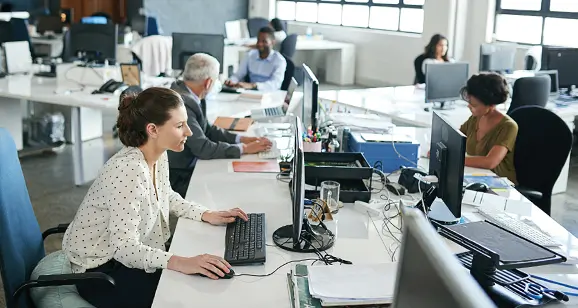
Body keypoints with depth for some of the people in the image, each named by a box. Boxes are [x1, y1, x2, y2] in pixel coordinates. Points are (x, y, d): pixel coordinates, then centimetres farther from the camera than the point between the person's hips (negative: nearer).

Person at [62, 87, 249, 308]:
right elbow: (124, 247, -33)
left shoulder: (159, 157, -4)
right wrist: (179, 262, -44)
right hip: (99, 271, -8)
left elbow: (167, 197, 16)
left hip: (127, 255, 8)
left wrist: (206, 215, 2)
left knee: (208, 280, 0)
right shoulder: (128, 170, -31)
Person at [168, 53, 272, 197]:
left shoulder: (189, 96, 3)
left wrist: (242, 139, 1)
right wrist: (244, 148, -15)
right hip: (178, 178, -8)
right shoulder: (183, 103, -26)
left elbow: (208, 130, 11)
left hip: (189, 166, 9)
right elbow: (203, 148, -25)